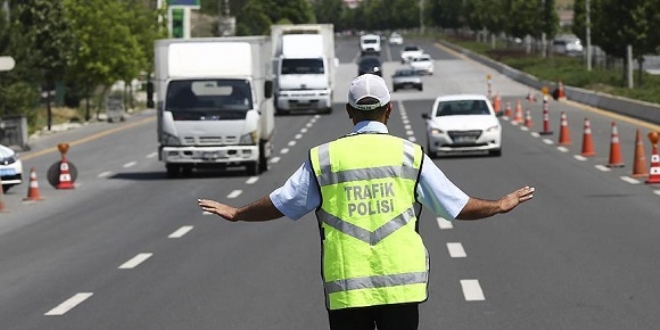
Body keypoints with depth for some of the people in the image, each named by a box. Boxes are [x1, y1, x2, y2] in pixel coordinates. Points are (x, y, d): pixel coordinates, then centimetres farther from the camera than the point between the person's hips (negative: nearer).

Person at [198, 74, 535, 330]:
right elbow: (457, 205, 6)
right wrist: (500, 205, 24)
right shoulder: (409, 154, 2)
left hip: (345, 288, 0)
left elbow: (279, 204, 11)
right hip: (401, 285, 0)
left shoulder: (324, 157, 2)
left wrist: (236, 213, 29)